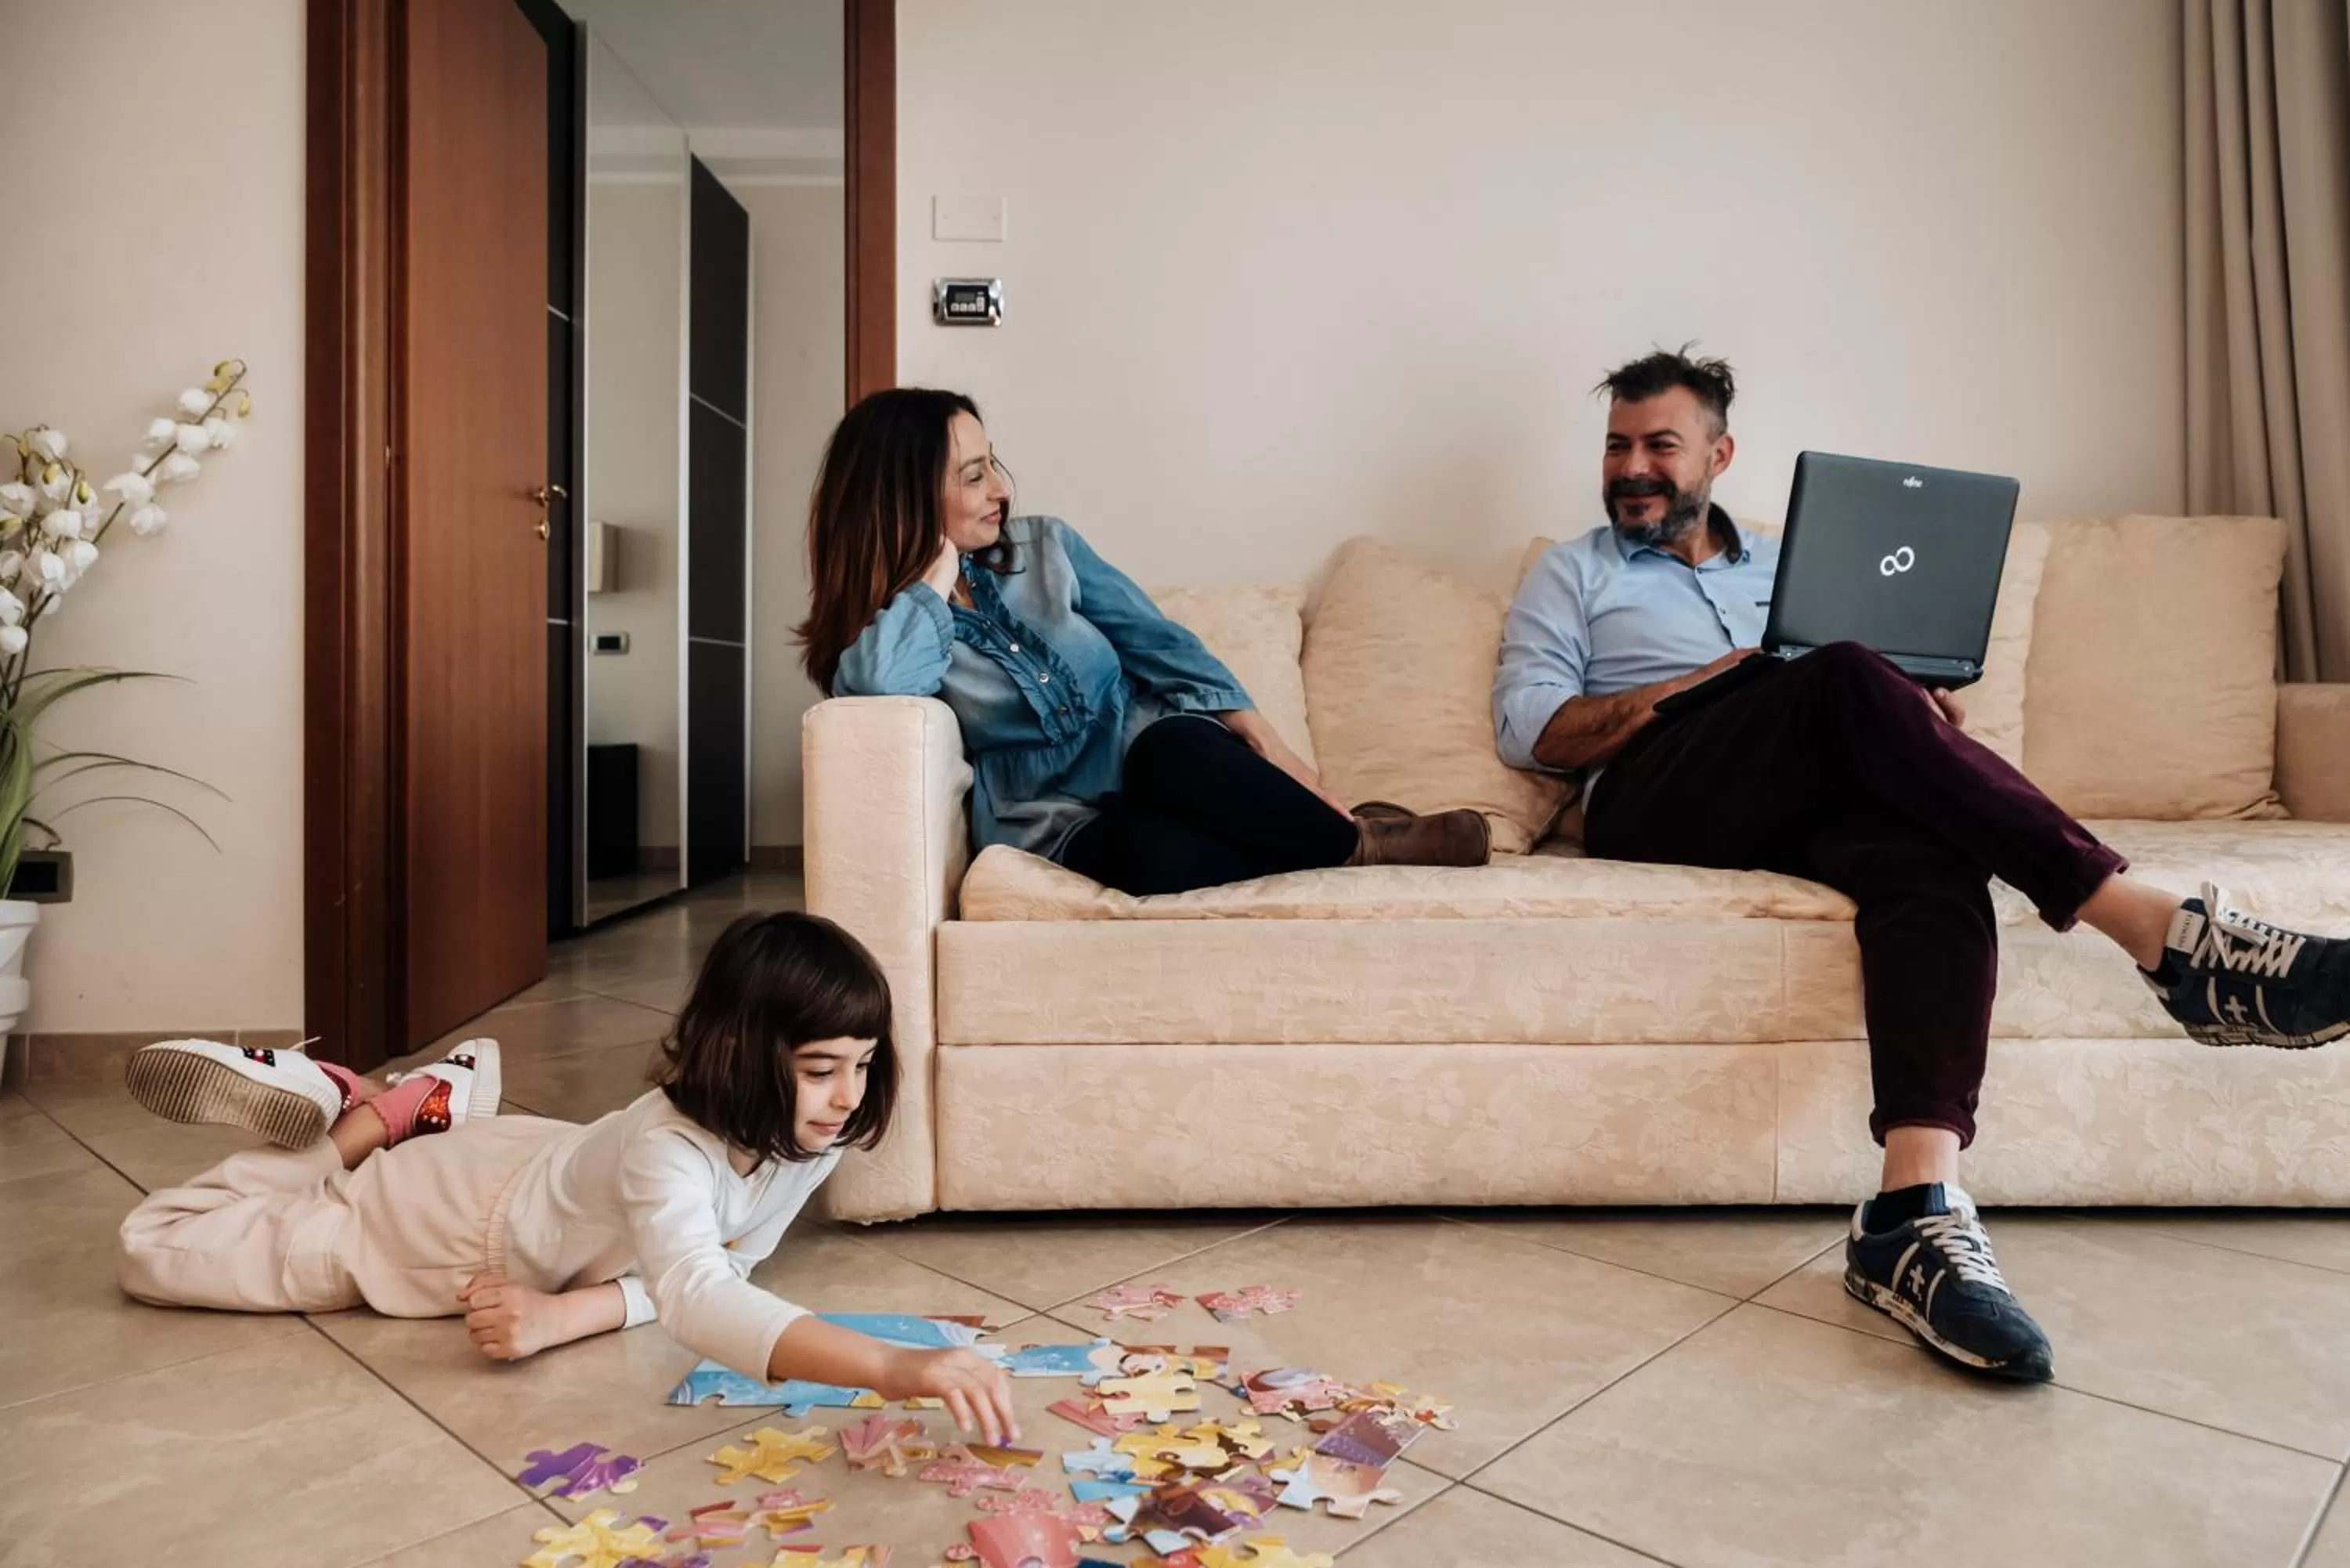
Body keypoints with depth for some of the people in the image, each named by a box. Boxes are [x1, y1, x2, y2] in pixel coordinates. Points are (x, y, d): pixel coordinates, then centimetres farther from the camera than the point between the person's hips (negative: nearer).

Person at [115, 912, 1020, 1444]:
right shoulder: (670, 1148, -45)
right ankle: (353, 1121, 18)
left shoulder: (814, 1136, -24)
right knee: (154, 1253, 7)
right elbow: (695, 1301, -61)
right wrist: (893, 1370, -75)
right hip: (465, 1213, -5)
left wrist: (569, 1315, -29)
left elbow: (721, 1265, -15)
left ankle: (426, 1113, 35)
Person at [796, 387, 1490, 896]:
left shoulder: (1045, 546, 9)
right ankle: (1363, 847, -16)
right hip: (1069, 829, -2)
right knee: (1157, 852, -38)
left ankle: (1347, 840, -15)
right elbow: (882, 686, -26)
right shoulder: (876, 635, -1)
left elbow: (1160, 644, 6)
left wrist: (1269, 746, -6)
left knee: (1174, 748, -36)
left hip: (1155, 761, 3)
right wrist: (940, 569, -10)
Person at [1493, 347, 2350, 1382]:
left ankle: (1915, 1217, -48)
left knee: (1932, 852, -33)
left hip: (1806, 798, 4)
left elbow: (1858, 710, 22)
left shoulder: (1784, 565, 31)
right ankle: (2164, 934, -35)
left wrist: (1923, 724, -3)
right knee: (1844, 680, -32)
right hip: (1656, 800, -3)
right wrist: (1703, 685, -7)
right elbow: (1526, 727, 3)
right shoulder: (1571, 575, 20)